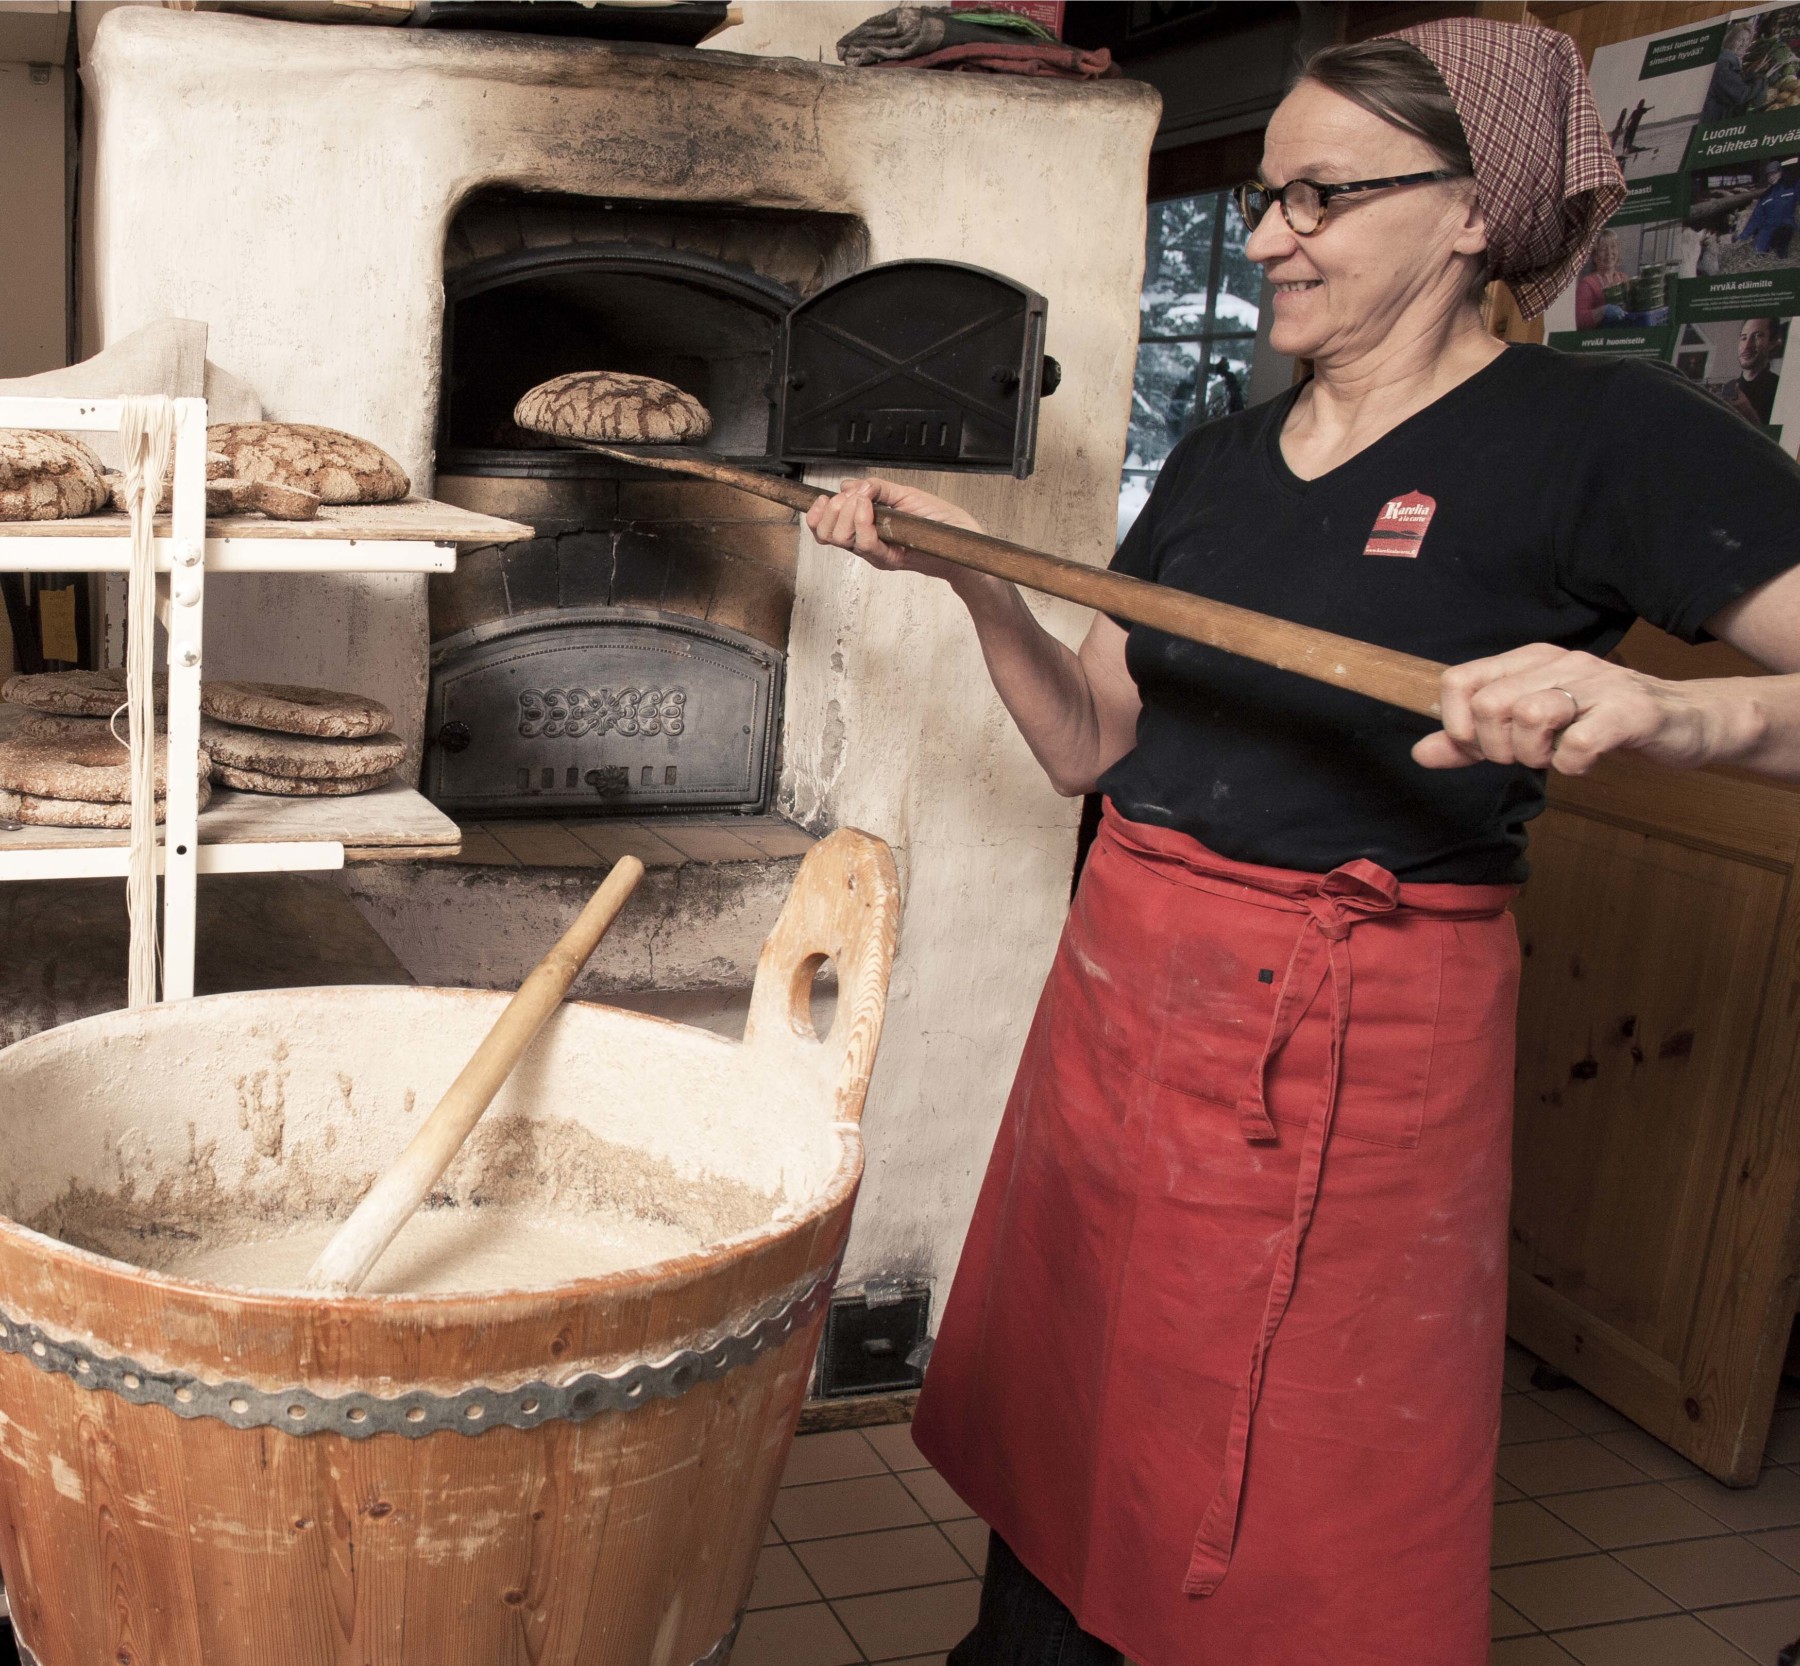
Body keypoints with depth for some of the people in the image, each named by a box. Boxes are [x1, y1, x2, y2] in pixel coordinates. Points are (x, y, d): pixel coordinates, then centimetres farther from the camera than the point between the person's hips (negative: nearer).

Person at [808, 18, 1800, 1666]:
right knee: (1063, 1398, 18)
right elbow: (1086, 741, 11)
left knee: (1300, 1513, 8)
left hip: (1358, 1037, -5)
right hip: (1124, 987, 6)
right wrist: (975, 574, -3)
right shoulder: (1219, 458, 10)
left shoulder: (1602, 437, -8)